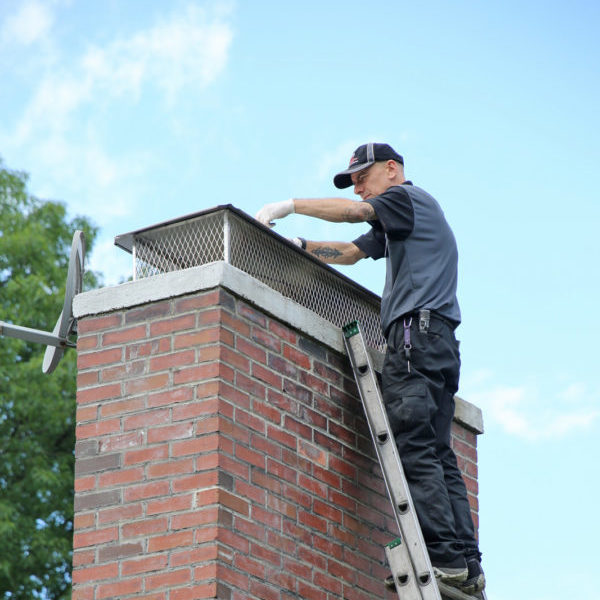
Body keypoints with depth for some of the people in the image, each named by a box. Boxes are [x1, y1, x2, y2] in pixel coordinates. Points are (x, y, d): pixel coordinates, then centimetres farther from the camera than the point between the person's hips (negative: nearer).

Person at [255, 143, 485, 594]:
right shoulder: (396, 226, 31)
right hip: (438, 340, 10)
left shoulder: (410, 197, 3)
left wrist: (288, 205, -5)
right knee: (438, 454, 2)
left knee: (414, 447, -17)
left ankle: (444, 556, -25)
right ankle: (466, 565, -7)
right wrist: (299, 246, 20)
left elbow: (353, 212, -11)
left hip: (417, 328, -10)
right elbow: (351, 252, 31)